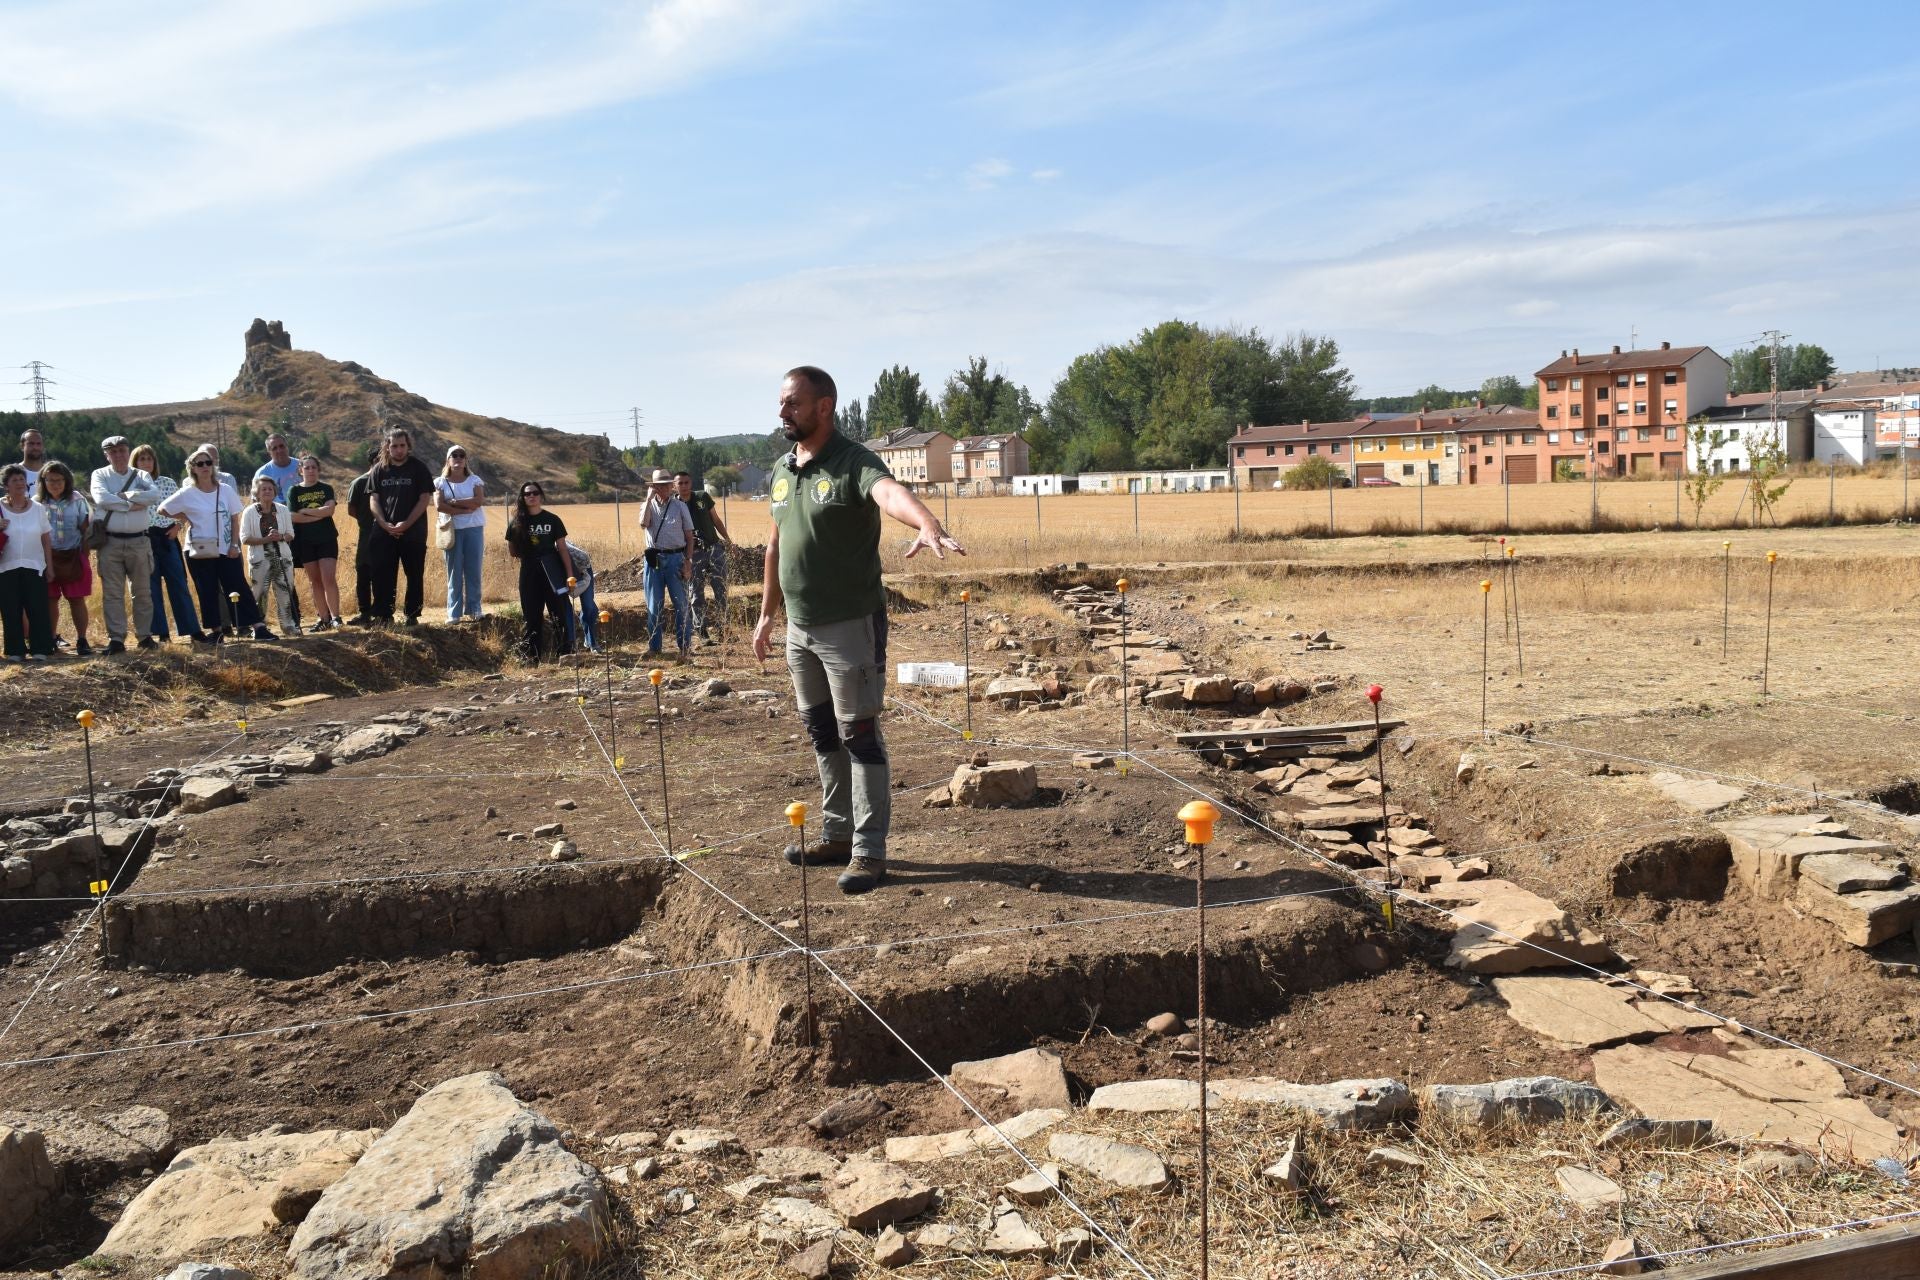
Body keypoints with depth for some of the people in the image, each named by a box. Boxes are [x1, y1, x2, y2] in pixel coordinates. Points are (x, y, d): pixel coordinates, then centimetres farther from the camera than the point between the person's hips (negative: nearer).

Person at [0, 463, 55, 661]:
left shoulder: (38, 509, 6)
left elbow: (46, 539, 8)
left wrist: (49, 565, 3)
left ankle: (40, 650, 4)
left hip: (35, 567, 1)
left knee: (38, 609, -2)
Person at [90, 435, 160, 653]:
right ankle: (116, 639, 2)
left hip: (138, 541, 1)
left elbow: (156, 495, -11)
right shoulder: (100, 475, 5)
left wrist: (125, 495, -13)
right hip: (110, 542, -1)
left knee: (143, 591, 7)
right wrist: (131, 504, -12)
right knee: (112, 593, -1)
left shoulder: (141, 476, 8)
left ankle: (145, 635, 16)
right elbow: (101, 498, -14)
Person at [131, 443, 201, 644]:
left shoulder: (168, 483, 8)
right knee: (151, 587, 1)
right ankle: (160, 632, 6)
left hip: (167, 537, 1)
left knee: (178, 583, 1)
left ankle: (192, 628, 4)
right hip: (144, 539, -1)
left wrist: (177, 526, -1)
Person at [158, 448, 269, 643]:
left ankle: (257, 626, -7)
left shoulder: (226, 489, 3)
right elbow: (163, 509, 5)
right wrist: (185, 518, -1)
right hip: (200, 551, -1)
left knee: (239, 587, -3)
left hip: (226, 549, 1)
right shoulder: (187, 493, -2)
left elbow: (235, 519, 5)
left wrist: (234, 545, -3)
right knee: (208, 592, 5)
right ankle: (216, 629, 14)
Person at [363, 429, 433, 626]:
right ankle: (383, 615, 6)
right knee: (382, 575, 0)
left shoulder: (419, 468, 1)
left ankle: (412, 615, 9)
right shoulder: (379, 469, 8)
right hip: (384, 532, 2)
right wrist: (385, 524, -10)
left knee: (415, 576, 2)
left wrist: (406, 524, -14)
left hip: (413, 532, -2)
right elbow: (373, 500, 5)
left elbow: (424, 499, -5)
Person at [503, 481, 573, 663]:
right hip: (529, 572, 2)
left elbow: (562, 549, 0)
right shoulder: (517, 523, 4)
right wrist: (529, 556, 1)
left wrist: (569, 574, -4)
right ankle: (533, 658, 9)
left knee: (560, 612, -5)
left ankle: (565, 652, 0)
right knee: (532, 615, 4)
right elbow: (512, 551, 11)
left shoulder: (552, 520, 0)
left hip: (551, 570, -2)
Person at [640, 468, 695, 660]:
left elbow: (689, 536, 6)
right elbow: (643, 523, -13)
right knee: (654, 606, 7)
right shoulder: (649, 506, 9)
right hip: (654, 559, 1)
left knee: (681, 604, 0)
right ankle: (654, 647, 15)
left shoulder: (680, 506, 6)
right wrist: (649, 499, -10)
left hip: (675, 558, -1)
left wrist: (688, 560, -2)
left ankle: (684, 647, 8)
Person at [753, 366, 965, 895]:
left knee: (859, 735, -2)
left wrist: (927, 525, -58)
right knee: (822, 734, 16)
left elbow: (892, 493, -37)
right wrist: (767, 613, 20)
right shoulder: (781, 471, 9)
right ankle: (837, 835, 29)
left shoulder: (854, 464, -15)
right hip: (800, 628, 8)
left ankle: (869, 851, 5)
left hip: (851, 626, -8)